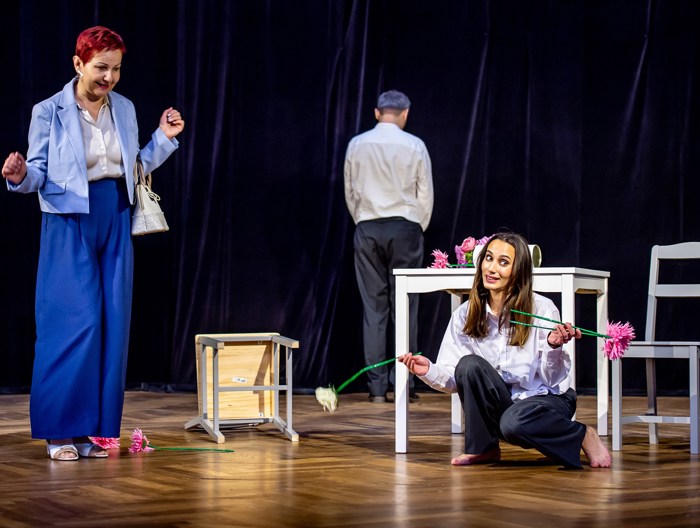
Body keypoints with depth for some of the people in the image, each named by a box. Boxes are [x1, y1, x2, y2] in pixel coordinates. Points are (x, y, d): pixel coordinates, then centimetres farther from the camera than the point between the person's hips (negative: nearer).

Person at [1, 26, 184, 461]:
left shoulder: (125, 109, 7)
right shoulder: (50, 112, -6)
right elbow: (39, 174, -4)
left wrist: (164, 138, 6)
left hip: (115, 225, 5)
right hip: (70, 226, -5)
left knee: (112, 324, 2)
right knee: (74, 323, -10)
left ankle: (94, 430, 10)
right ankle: (60, 432, -1)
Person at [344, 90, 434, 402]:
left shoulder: (357, 145, 3)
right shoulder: (414, 146, -3)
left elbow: (349, 192, 9)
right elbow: (426, 194, 1)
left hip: (367, 229, 2)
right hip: (405, 227, -2)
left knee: (373, 307, 3)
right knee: (405, 307, 1)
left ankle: (377, 387, 1)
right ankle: (404, 384, -1)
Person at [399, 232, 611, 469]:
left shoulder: (542, 309, -12)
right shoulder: (466, 315, -3)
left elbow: (554, 380, -9)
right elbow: (453, 378, -5)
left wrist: (553, 347, -28)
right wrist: (429, 371, -25)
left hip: (546, 398, -3)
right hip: (500, 403, 4)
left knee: (513, 422, -36)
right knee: (469, 364, -23)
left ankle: (583, 436, -6)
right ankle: (482, 448, -6)